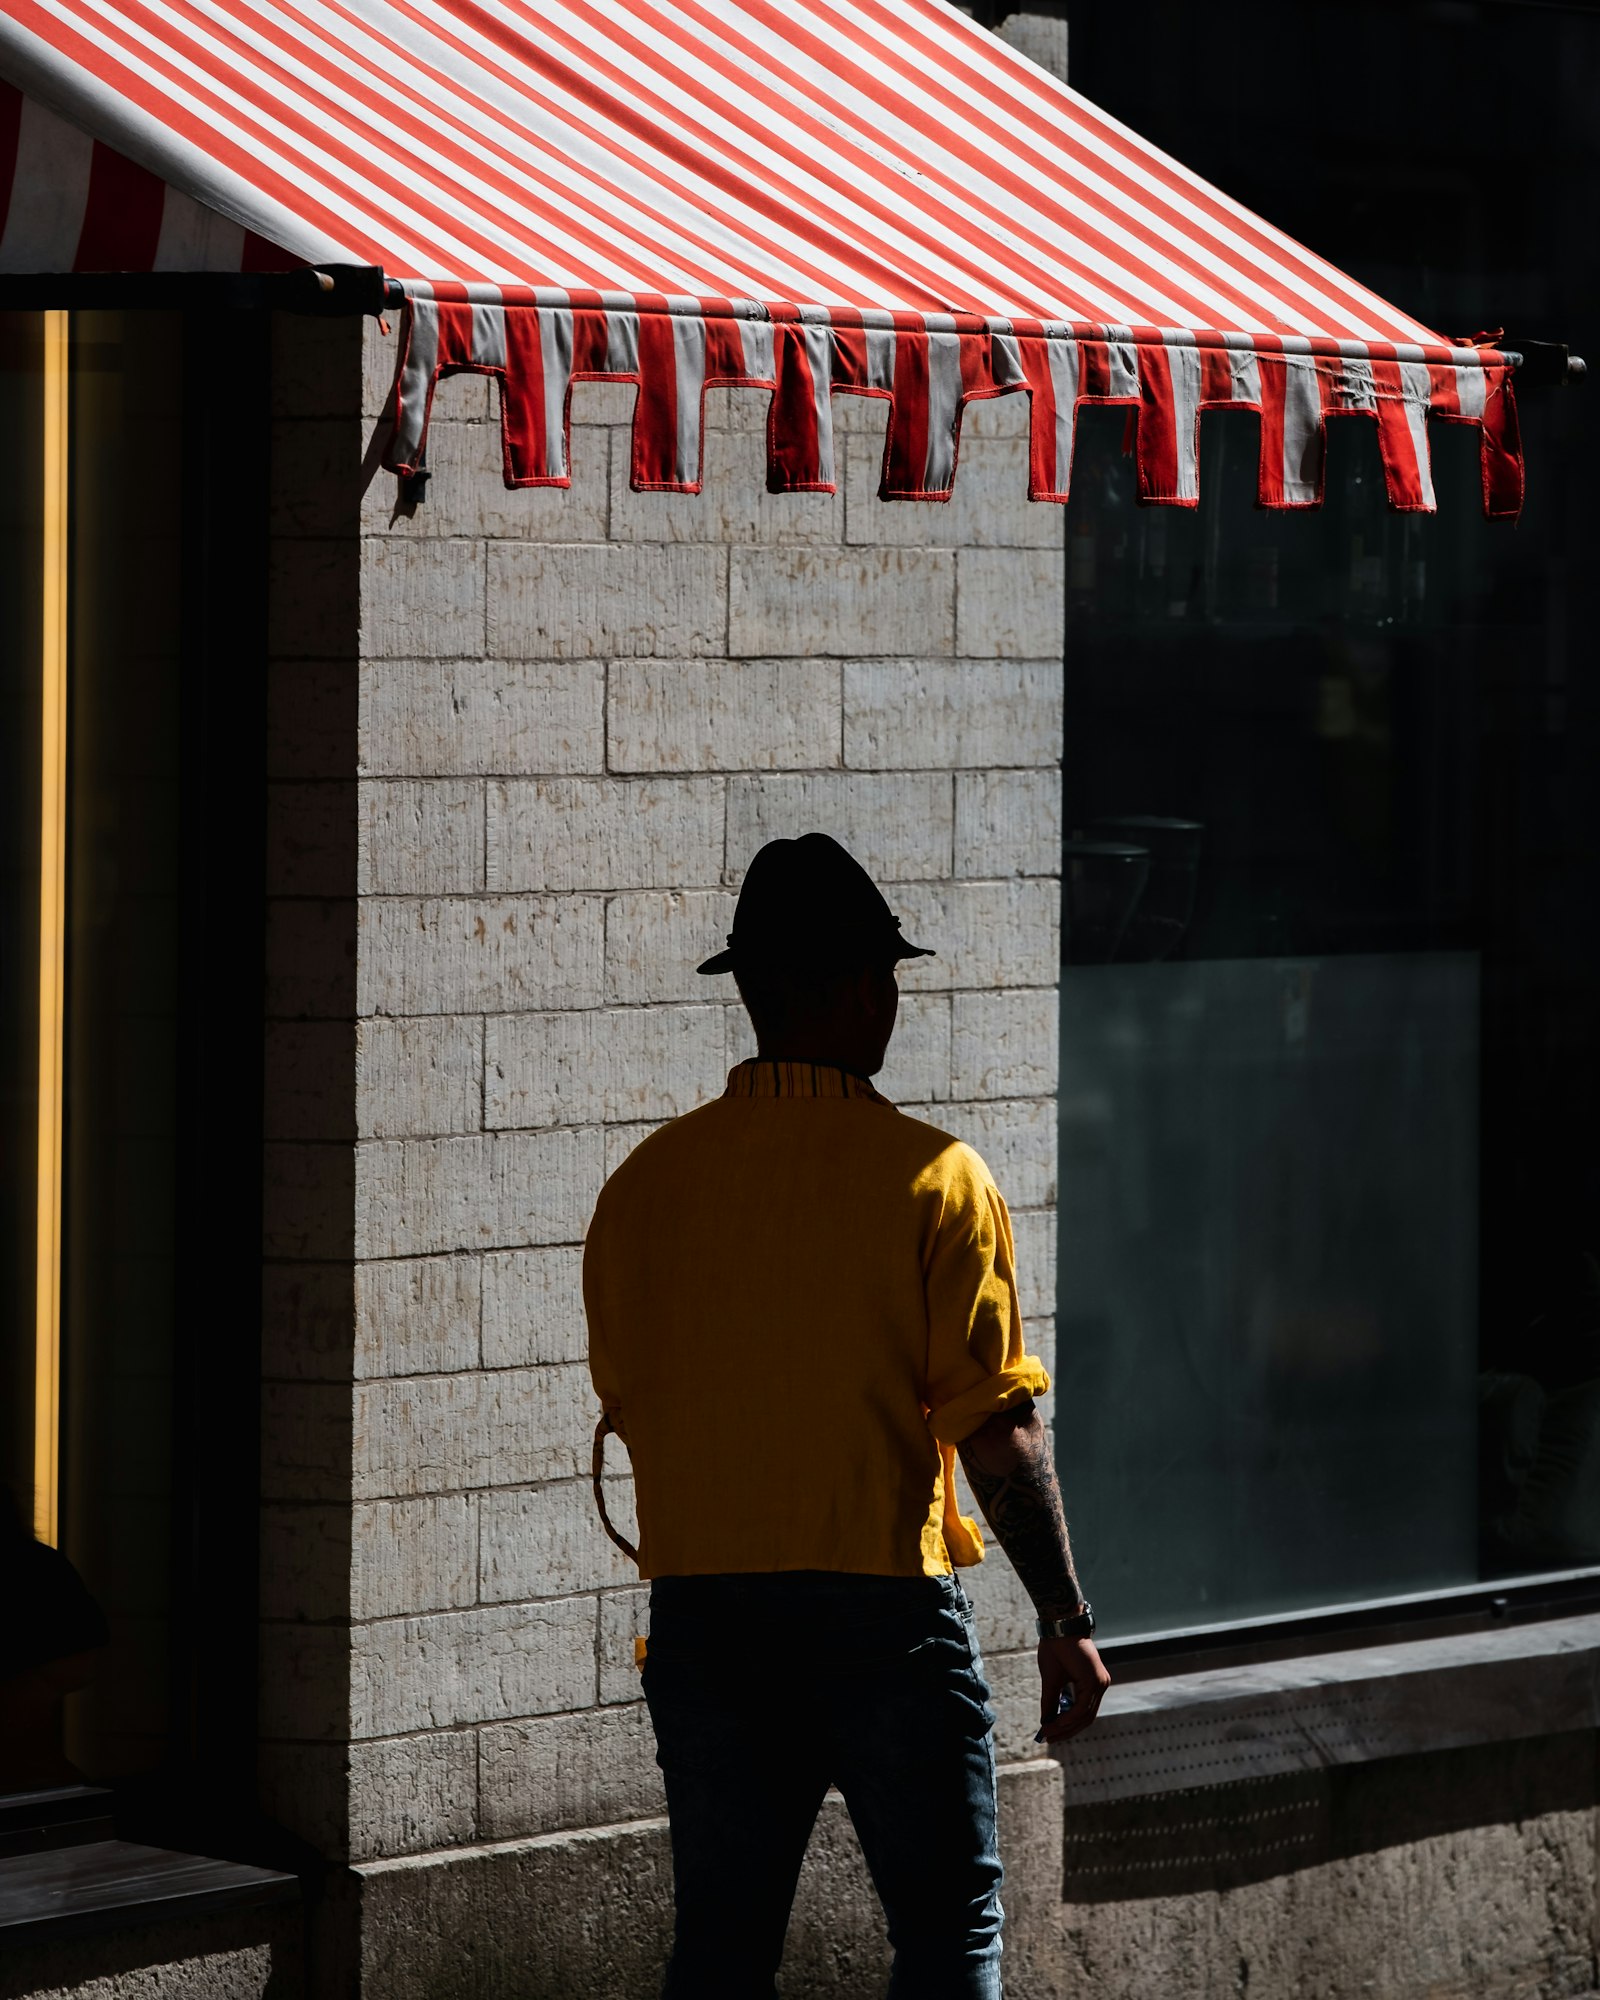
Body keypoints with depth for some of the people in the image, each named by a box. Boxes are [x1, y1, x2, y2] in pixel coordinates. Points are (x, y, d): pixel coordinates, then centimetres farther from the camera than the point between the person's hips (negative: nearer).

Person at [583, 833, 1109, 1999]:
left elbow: (625, 1408, 10)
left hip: (701, 1609, 4)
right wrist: (1068, 1620, -4)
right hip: (885, 1606, -4)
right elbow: (997, 1432, -10)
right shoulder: (929, 1177, -9)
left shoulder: (646, 1183, 3)